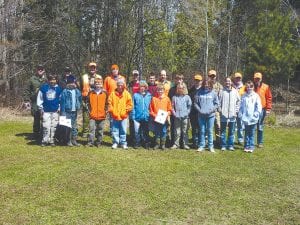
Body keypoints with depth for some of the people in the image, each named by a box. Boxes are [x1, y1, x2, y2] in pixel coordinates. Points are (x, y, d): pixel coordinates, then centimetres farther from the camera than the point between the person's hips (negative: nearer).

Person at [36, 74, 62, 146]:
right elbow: (39, 98, 5)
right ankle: (45, 140, 6)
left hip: (55, 111, 2)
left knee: (53, 126, 6)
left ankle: (51, 140, 17)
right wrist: (40, 108, 2)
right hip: (46, 111, -1)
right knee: (46, 126, -5)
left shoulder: (58, 88, 2)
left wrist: (59, 108, 5)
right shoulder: (43, 87, -1)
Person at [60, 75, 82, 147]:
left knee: (74, 127, 10)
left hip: (74, 111, 5)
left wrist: (79, 107, 8)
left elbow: (80, 100, 21)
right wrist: (63, 112, -12)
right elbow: (62, 102, -8)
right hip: (67, 111, -5)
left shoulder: (77, 91, 8)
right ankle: (69, 141, 6)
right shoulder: (65, 91, -6)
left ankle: (74, 140, 17)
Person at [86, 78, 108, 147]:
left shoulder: (105, 93, 4)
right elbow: (88, 103, 10)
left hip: (102, 115, 1)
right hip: (93, 115, -1)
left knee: (100, 130, 9)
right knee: (92, 129, -7)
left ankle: (99, 142, 19)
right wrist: (90, 110, 3)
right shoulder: (91, 93, 4)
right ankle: (90, 142, -4)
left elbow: (107, 103, 9)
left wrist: (105, 110, 2)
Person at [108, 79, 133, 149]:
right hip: (115, 116, 0)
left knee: (123, 131, 6)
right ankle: (115, 142, 18)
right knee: (115, 130, 7)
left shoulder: (127, 94, 1)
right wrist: (112, 111, -6)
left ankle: (123, 143, 16)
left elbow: (129, 104, 2)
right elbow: (110, 103, 2)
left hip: (123, 116, 0)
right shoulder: (113, 94, 1)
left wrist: (126, 111, -7)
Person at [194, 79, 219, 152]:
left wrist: (211, 110, -9)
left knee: (210, 131, 5)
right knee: (202, 131, 6)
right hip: (201, 115, 1)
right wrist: (200, 110, -8)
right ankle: (201, 146, 15)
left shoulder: (213, 93, 1)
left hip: (211, 115, 0)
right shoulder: (199, 92, 2)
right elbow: (195, 103, 4)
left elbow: (216, 104, 4)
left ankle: (211, 146, 14)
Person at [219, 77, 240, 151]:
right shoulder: (222, 91, 0)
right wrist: (220, 110, -5)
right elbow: (219, 101, 2)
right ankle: (223, 145, 13)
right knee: (223, 131, 4)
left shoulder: (235, 91, 5)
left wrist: (236, 111, 3)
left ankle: (230, 145, 16)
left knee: (231, 131, 7)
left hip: (232, 114, 1)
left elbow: (238, 101, 9)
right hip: (223, 115, -1)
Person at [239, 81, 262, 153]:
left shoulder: (256, 96, 0)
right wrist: (240, 114, -3)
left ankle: (251, 147, 13)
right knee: (246, 133, 8)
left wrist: (256, 114, -11)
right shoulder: (244, 96, 4)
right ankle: (246, 146, 15)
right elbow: (241, 106, 6)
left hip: (253, 119, -1)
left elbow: (259, 106, -2)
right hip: (245, 118, 1)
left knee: (252, 133, 5)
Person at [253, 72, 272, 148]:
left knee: (260, 127, 5)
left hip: (261, 109, -1)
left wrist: (268, 109, -5)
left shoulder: (266, 87, 2)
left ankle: (260, 142, 13)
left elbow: (269, 98, 1)